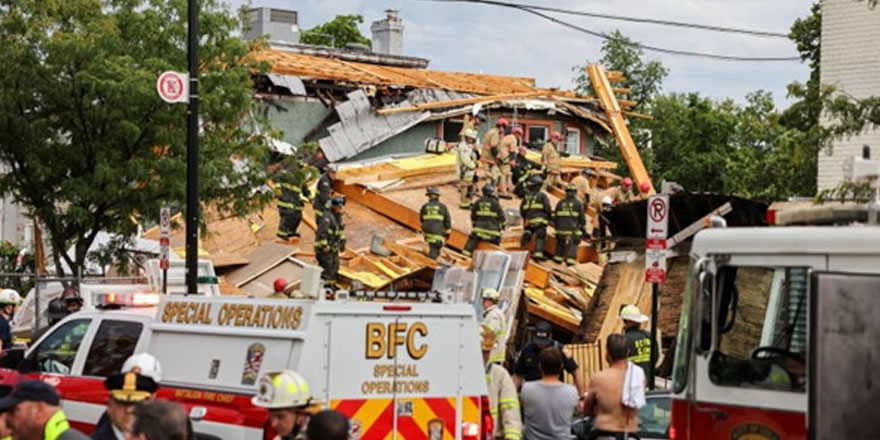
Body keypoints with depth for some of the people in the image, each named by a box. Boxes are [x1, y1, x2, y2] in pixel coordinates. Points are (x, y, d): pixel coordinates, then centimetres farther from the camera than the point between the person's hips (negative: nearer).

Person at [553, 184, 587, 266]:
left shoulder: (560, 203, 7)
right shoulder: (578, 204, -2)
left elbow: (555, 216, 12)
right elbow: (582, 218, 1)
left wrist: (556, 226, 23)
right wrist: (584, 229, 13)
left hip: (561, 229, 3)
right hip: (573, 229, -3)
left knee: (560, 244, 18)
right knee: (572, 246, -1)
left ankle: (557, 259, 18)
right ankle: (570, 261, -12)